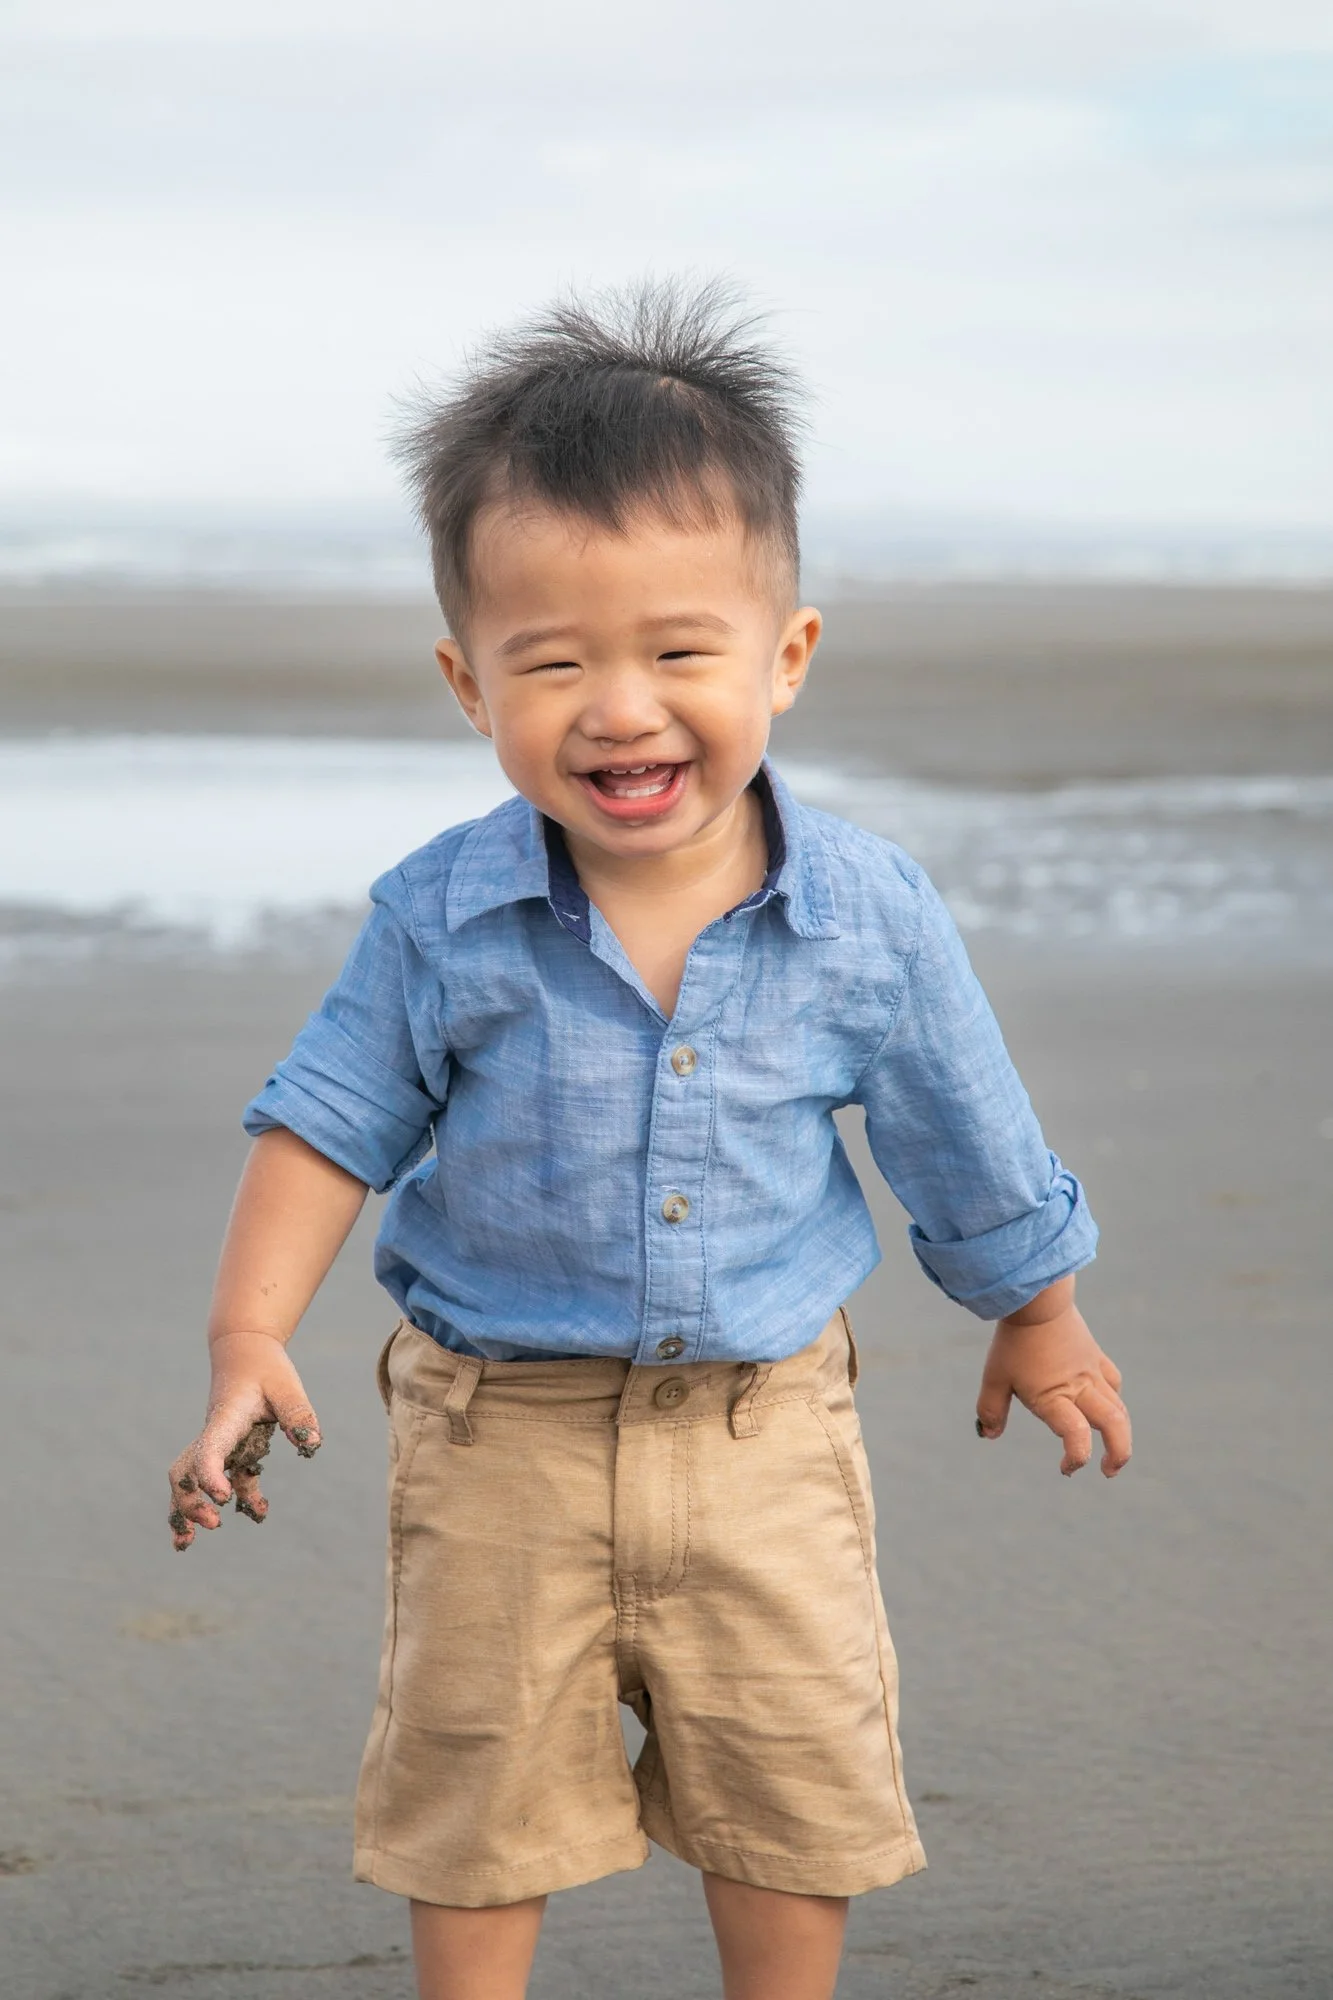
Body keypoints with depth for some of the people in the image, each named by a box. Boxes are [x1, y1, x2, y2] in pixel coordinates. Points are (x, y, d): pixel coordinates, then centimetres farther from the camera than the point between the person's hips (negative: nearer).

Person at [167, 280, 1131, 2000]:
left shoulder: (869, 919, -12)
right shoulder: (442, 922, -15)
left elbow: (968, 1145, 3)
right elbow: (329, 1121, -5)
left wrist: (1037, 1324, 16)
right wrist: (249, 1337, -16)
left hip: (764, 1428, 1)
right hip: (501, 1433, -1)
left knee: (797, 1789, 12)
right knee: (479, 1792, 11)